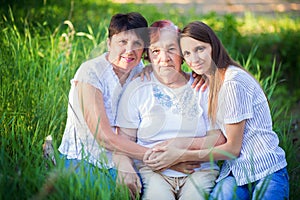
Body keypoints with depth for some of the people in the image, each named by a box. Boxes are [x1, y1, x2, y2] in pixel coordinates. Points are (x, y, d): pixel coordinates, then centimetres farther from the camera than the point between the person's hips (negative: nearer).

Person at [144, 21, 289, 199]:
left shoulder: (233, 83, -15)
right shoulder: (207, 81, 11)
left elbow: (233, 148, -11)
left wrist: (182, 155, -12)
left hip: (267, 172, -5)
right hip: (234, 172, 5)